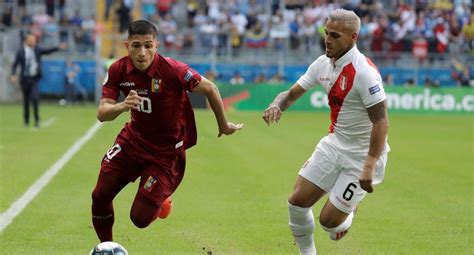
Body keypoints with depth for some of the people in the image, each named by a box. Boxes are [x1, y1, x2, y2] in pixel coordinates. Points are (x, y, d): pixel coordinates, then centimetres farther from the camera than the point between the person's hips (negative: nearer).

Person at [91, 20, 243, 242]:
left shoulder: (173, 70, -25)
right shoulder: (118, 70, -12)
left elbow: (210, 89, -10)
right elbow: (101, 113, -15)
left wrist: (223, 125, 4)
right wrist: (123, 106, -38)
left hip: (166, 150, -4)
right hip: (133, 138, 4)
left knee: (140, 218, -8)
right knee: (100, 196, -4)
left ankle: (161, 201, 30)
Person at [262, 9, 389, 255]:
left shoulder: (364, 72, -24)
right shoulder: (322, 64, -1)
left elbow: (381, 121, -26)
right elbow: (293, 93, 8)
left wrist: (369, 167, -32)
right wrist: (276, 105, -16)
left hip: (362, 155, -7)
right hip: (334, 144, 7)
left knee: (329, 221, -6)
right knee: (297, 201, 0)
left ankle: (347, 215, 30)